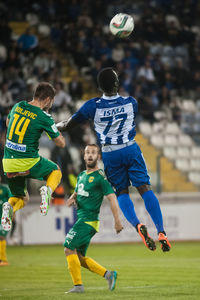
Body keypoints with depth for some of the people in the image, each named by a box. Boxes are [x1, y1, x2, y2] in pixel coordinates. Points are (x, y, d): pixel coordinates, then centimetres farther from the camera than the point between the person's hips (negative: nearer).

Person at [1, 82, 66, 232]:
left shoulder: (17, 106, 4)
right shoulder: (44, 117, -11)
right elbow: (61, 143, -3)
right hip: (28, 162, -4)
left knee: (21, 198, 24)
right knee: (56, 170, 26)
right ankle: (47, 190, -6)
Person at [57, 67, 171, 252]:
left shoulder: (93, 106, -8)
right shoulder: (131, 103, -4)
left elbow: (69, 125, 0)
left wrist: (58, 125, 22)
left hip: (110, 153, 0)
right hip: (130, 148, 0)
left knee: (122, 192, 9)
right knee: (145, 188, -2)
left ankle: (137, 225, -18)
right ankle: (161, 232, -14)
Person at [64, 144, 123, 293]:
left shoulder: (100, 177, -9)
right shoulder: (82, 175, 16)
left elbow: (112, 197, -15)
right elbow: (77, 192, 31)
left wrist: (117, 221, -23)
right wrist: (72, 198, 5)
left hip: (89, 220, -9)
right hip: (81, 219, 9)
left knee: (69, 249, -13)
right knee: (79, 256, 9)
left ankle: (78, 285, -9)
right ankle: (108, 274, 15)